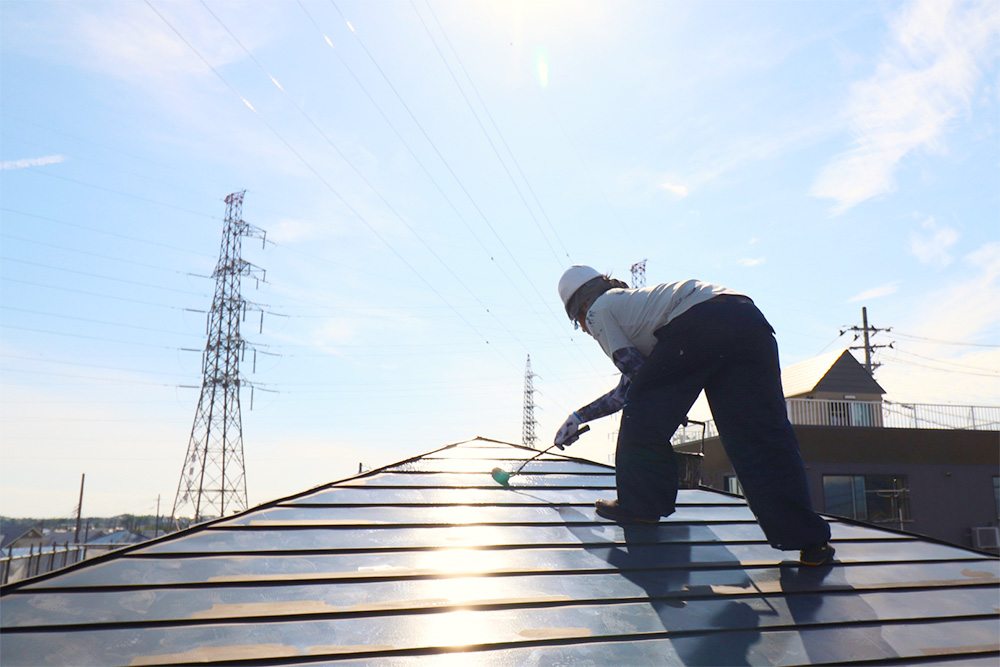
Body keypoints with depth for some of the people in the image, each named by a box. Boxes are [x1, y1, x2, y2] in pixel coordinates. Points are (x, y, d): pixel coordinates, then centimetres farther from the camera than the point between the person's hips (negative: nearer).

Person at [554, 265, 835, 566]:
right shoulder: (633, 300, 43)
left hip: (698, 321, -8)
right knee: (764, 433, 4)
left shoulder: (598, 310, 20)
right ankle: (808, 539, 0)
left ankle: (639, 504, 20)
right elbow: (628, 387, 48)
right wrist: (579, 417, 56)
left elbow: (635, 371, 7)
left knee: (643, 416, 11)